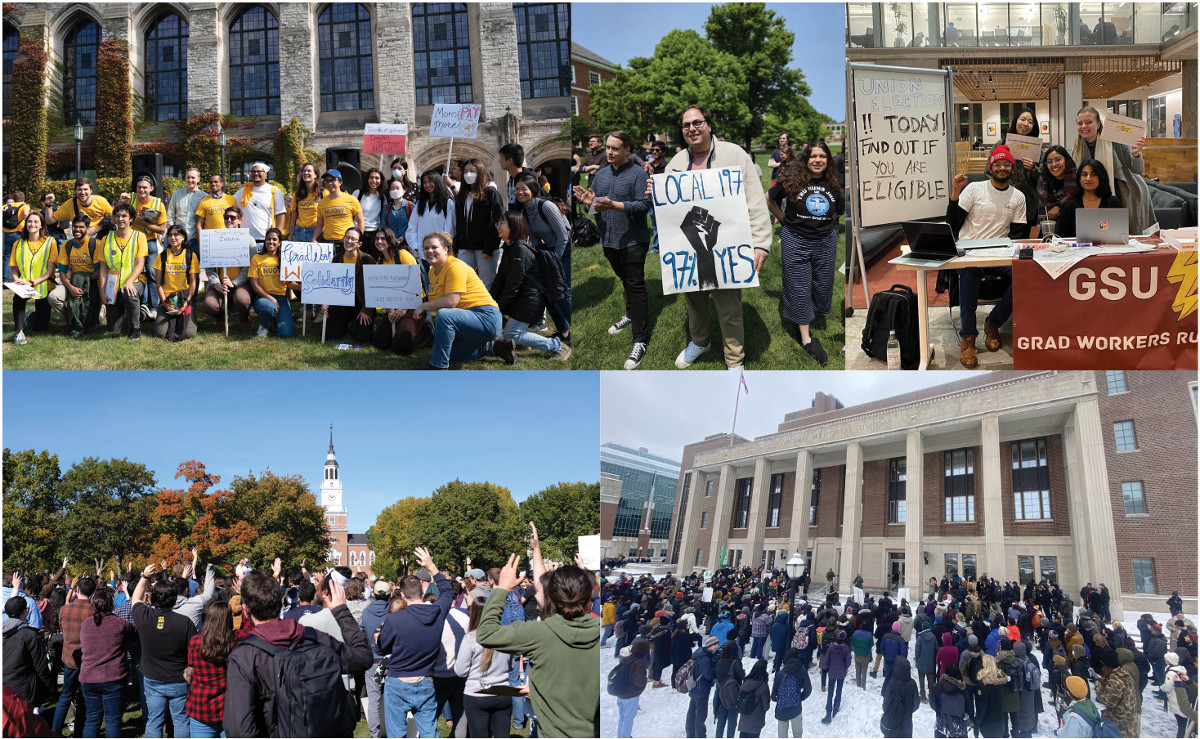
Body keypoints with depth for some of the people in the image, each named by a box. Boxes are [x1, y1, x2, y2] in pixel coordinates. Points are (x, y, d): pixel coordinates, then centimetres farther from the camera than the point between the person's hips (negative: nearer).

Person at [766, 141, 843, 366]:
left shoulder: (834, 184, 1)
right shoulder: (791, 179, -9)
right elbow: (769, 199, 4)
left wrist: (824, 223, 10)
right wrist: (784, 219, 5)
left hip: (826, 241, 3)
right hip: (796, 240, -3)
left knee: (822, 286, 10)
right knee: (799, 288, 0)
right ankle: (806, 338, 5)